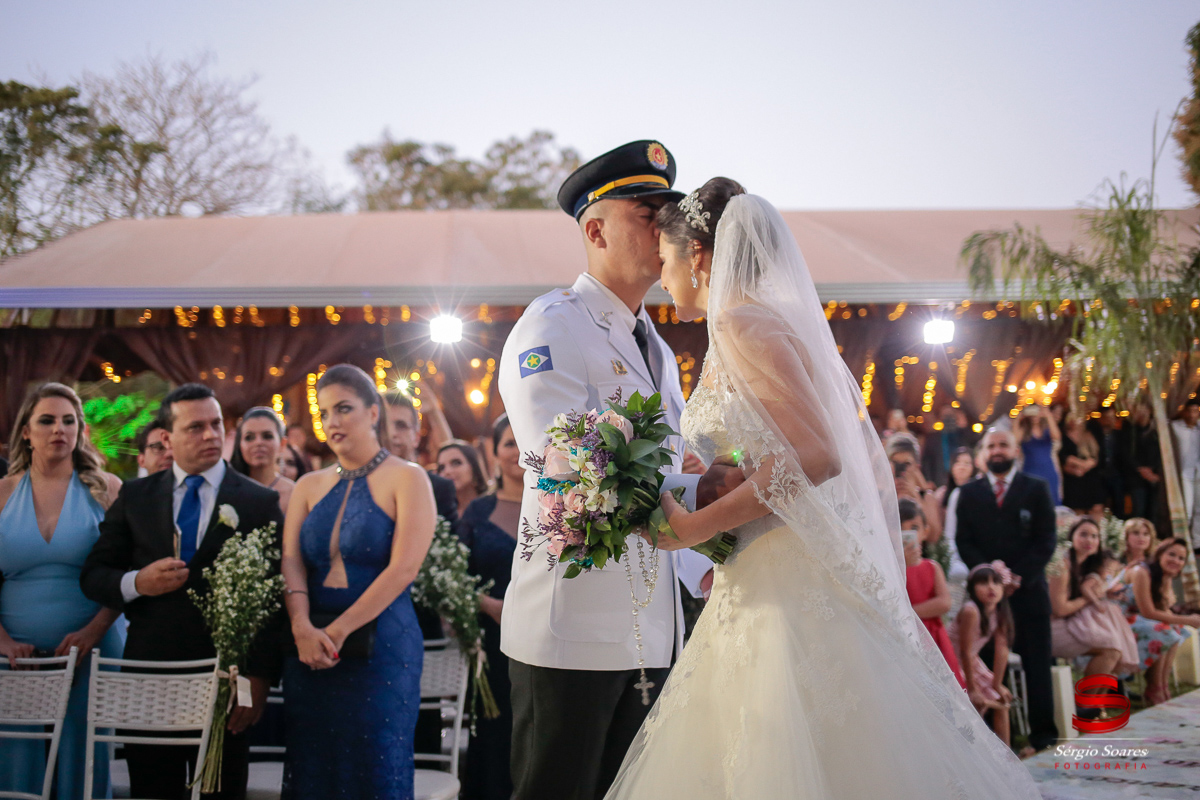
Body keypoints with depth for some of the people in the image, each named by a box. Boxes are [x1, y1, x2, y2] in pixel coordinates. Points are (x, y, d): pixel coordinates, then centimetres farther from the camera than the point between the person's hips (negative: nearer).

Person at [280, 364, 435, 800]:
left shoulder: (405, 479, -1)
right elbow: (291, 562, 1)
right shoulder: (309, 486, 14)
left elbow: (403, 568, -12)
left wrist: (337, 631, -16)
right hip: (309, 650, 5)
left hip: (380, 648, -4)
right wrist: (302, 627, -17)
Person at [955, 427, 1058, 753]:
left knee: (1037, 662, 0)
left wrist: (1019, 576, -9)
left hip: (1028, 589, 0)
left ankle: (1042, 732, 5)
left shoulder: (1036, 488, 9)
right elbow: (964, 542, 7)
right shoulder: (969, 493, 13)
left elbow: (1046, 540, 2)